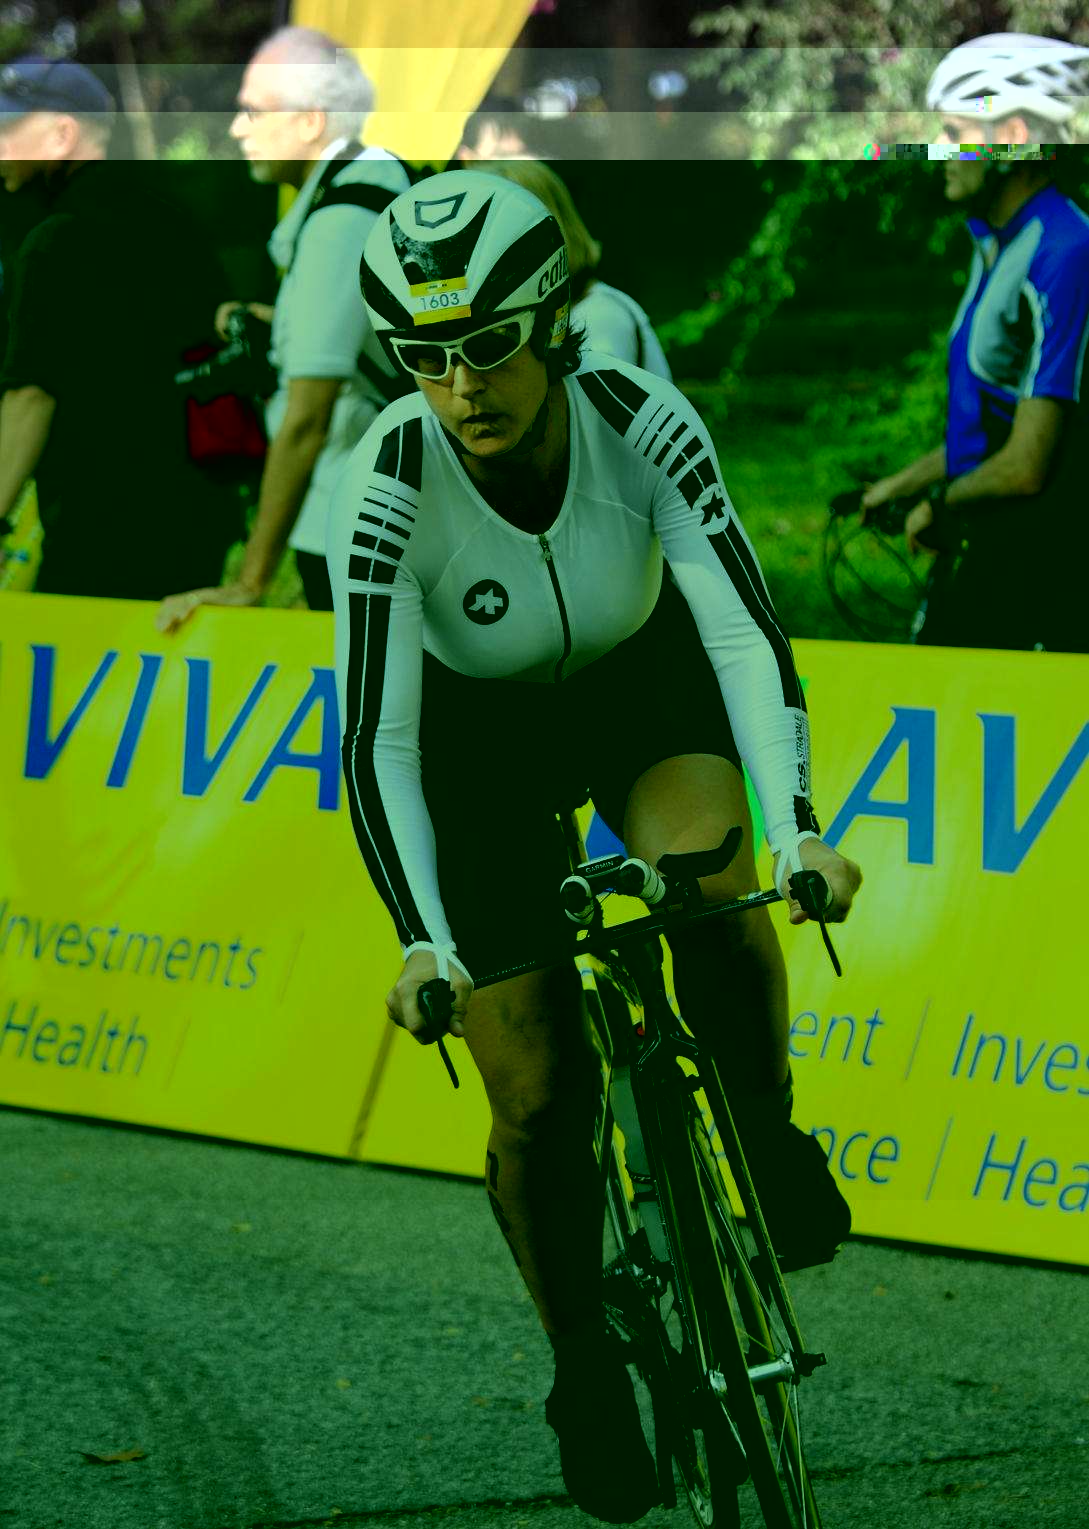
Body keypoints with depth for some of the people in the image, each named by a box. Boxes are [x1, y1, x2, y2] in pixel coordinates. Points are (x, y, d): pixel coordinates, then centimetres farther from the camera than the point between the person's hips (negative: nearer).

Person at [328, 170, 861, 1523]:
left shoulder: (642, 425, -28)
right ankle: (584, 1366, 18)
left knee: (709, 883, -32)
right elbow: (377, 739, -29)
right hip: (476, 734, 0)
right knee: (536, 1097, -5)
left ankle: (767, 1136, -4)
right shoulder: (389, 488, -30)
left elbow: (744, 626, -30)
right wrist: (423, 943, -37)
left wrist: (798, 830, -42)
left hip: (640, 679, 1)